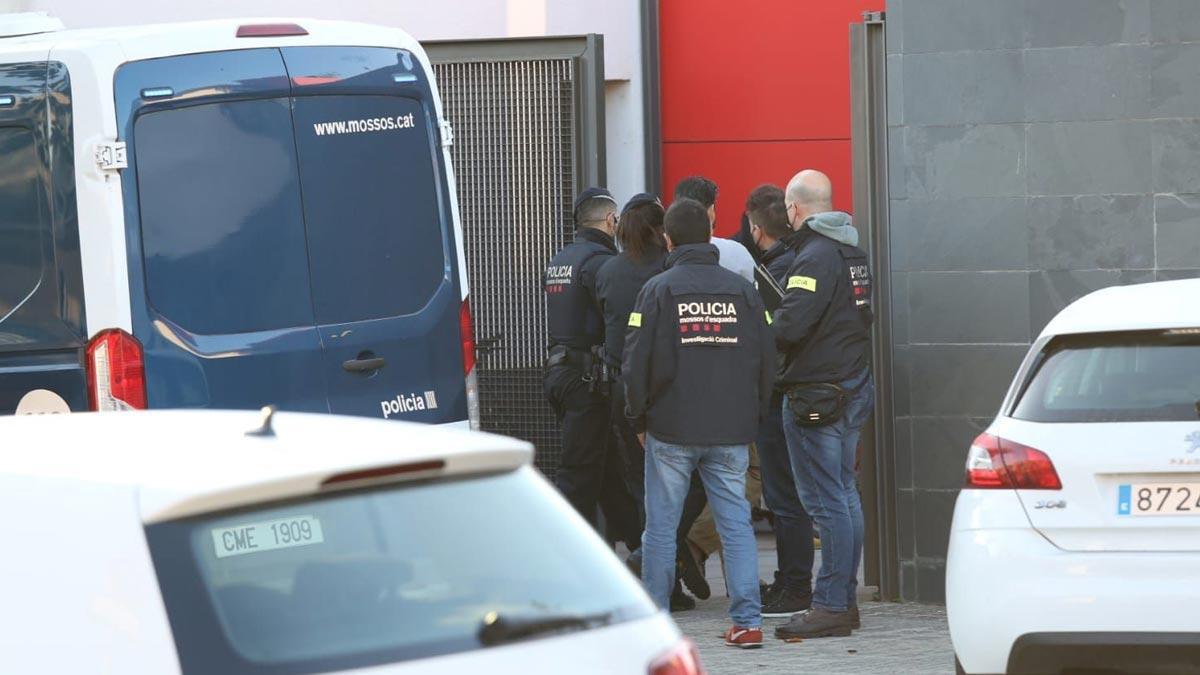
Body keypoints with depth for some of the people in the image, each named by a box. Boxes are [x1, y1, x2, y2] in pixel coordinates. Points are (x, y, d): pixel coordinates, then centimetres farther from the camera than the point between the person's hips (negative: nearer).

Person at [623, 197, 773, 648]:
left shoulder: (658, 290, -4)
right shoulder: (741, 290, 4)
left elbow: (637, 361, -5)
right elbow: (765, 358, 8)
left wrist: (639, 417, 7)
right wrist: (753, 414, 17)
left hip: (671, 429, -2)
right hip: (731, 432, 2)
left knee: (661, 526, 6)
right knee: (736, 522, 5)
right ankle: (747, 621, -1)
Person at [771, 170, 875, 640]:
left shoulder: (815, 258, -17)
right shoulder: (853, 253, 12)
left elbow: (789, 327, -25)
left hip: (816, 395, -10)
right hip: (854, 385, 10)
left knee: (826, 501, -7)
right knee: (845, 495, 14)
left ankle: (831, 606, -7)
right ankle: (844, 599, 19)